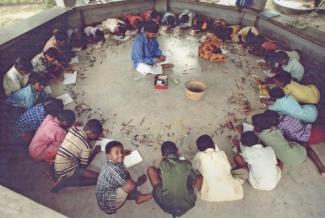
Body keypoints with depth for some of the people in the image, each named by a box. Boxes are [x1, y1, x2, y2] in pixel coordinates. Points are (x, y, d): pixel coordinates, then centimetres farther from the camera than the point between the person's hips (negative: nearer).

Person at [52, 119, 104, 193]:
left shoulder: (73, 129, -7)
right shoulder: (86, 146, -23)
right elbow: (84, 165, -10)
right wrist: (94, 152, 1)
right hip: (66, 171, -8)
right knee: (97, 177, -11)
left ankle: (64, 179, 7)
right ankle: (66, 182, -8)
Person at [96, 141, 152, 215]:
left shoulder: (110, 164, 2)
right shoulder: (114, 169, -28)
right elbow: (128, 183, -21)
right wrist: (139, 182, -4)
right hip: (108, 202, -10)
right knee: (130, 185, -26)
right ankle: (139, 197, 2)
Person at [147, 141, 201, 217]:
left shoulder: (162, 164, -8)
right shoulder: (186, 164, -4)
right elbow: (195, 179, 12)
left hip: (166, 205, -1)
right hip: (186, 205, 2)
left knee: (151, 169, 11)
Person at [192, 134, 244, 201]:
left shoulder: (199, 156, -3)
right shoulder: (221, 153, 0)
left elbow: (194, 167, 15)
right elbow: (228, 168, 13)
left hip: (211, 195, 0)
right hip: (231, 192, 1)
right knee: (243, 171, 20)